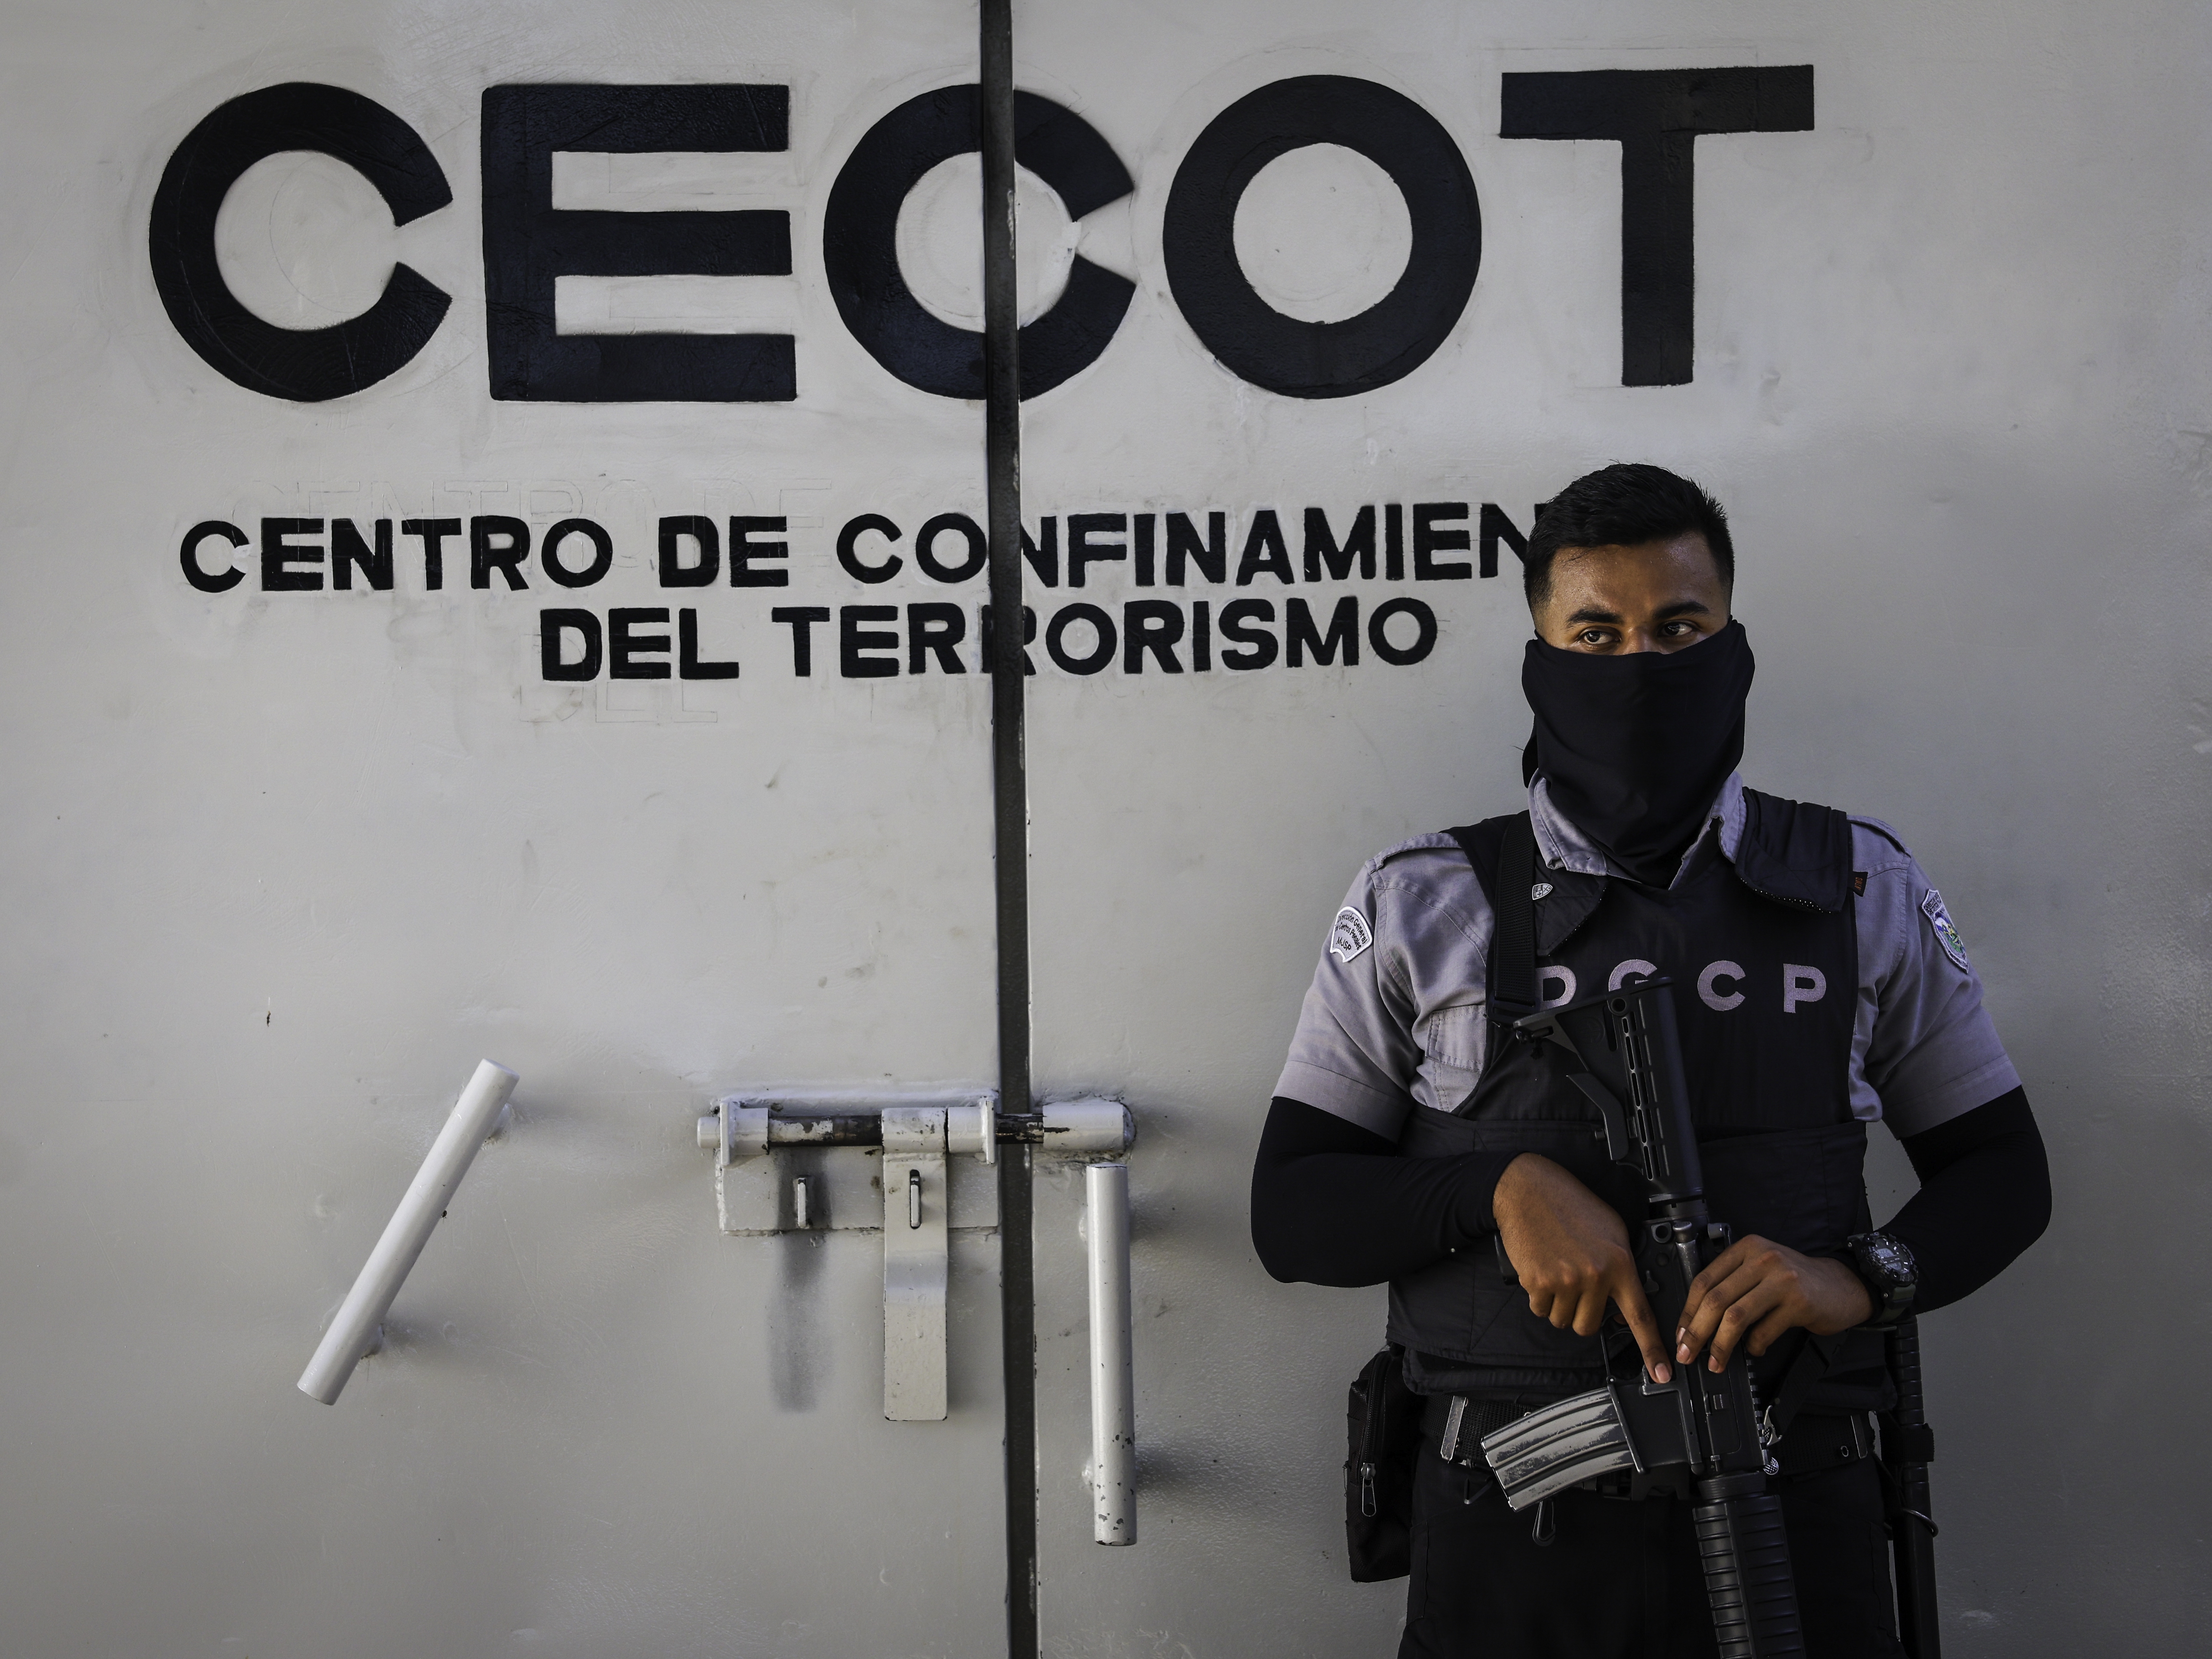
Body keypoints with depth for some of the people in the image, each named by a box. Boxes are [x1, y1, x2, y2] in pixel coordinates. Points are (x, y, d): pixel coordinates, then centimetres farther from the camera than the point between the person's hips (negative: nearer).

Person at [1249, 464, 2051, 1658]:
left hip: (1796, 1520, 1)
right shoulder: (1419, 908, 2)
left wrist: (1862, 1277, -10)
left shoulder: (1864, 891, 6)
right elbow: (1292, 1214, 2)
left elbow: (2000, 1171, 11)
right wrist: (1505, 1187, -16)